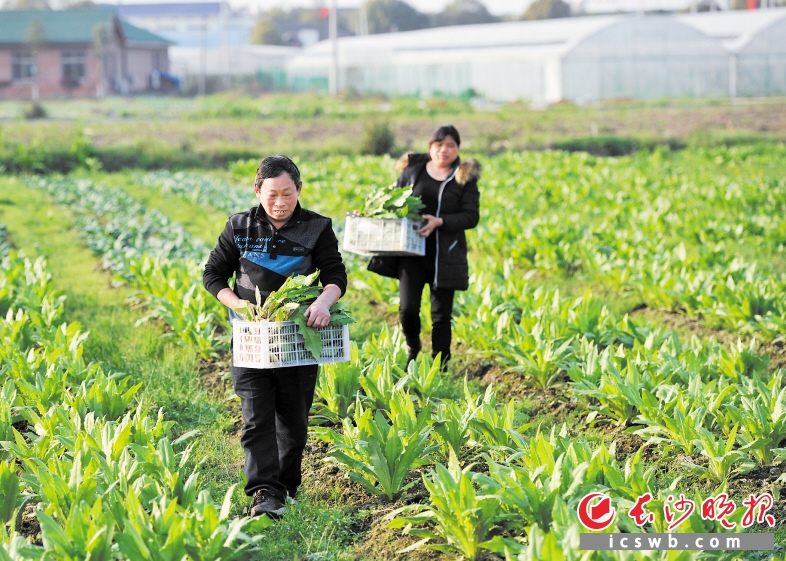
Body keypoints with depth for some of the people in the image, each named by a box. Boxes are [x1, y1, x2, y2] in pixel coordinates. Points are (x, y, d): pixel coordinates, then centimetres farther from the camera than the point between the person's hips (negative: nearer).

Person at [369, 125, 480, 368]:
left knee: (441, 315, 3)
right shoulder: (413, 170, 7)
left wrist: (440, 222, -20)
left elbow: (471, 217, -5)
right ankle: (413, 349, 23)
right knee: (407, 308, -8)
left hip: (445, 255, -1)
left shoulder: (465, 178, 2)